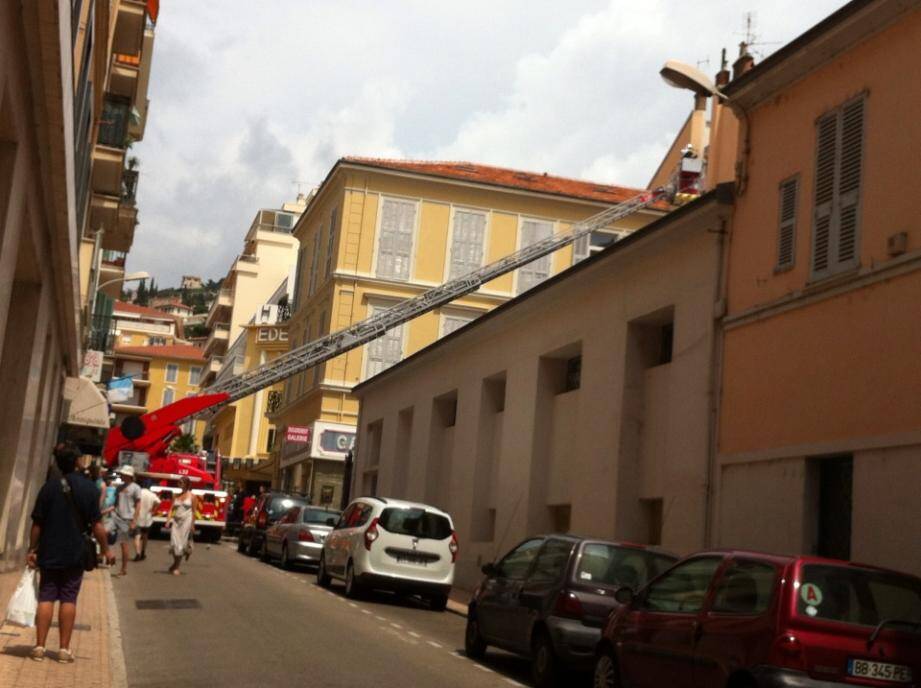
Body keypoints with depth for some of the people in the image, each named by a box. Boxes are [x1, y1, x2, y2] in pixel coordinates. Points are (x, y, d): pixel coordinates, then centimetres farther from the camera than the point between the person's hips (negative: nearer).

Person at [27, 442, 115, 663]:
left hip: (49, 553, 0)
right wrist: (106, 549, 2)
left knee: (46, 598, 7)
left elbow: (37, 523, -5)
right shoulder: (89, 488, -7)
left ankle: (39, 647, 6)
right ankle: (64, 649, 6)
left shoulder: (49, 487, -6)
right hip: (75, 554, 0)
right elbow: (96, 524, -8)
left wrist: (32, 550, 5)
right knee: (68, 599, 6)